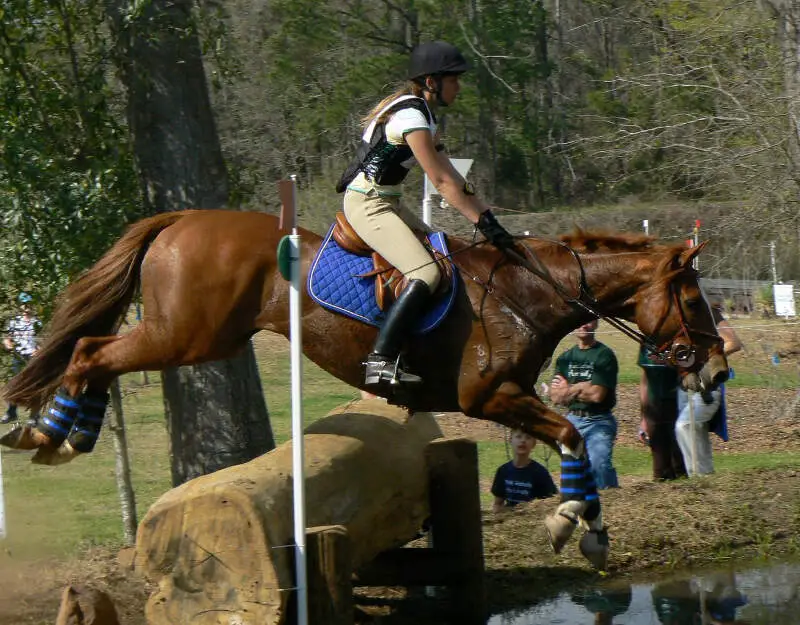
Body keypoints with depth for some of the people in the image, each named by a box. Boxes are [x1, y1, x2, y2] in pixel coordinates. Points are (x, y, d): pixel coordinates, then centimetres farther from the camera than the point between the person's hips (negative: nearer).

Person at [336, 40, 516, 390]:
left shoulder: (423, 114, 13)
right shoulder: (410, 115, -18)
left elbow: (451, 176, 13)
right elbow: (441, 181, -20)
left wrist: (489, 219, 7)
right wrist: (484, 223, -19)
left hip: (386, 202, 11)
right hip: (367, 205, -11)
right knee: (426, 273, -22)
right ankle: (381, 362, -27)